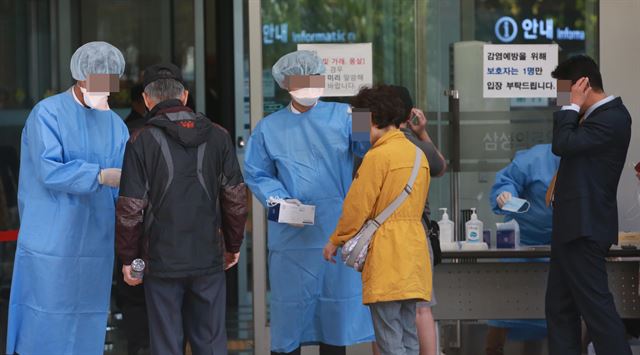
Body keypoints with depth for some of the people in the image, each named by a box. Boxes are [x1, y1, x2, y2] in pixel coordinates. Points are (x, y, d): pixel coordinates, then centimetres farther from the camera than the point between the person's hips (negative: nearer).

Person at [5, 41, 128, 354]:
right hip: (50, 242, -5)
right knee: (42, 329, -2)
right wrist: (101, 175, -25)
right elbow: (49, 170, -18)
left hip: (95, 244, 5)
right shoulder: (47, 113, -7)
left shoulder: (114, 124, 8)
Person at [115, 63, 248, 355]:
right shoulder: (218, 137, 3)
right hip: (209, 259, 3)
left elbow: (131, 208, -9)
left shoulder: (141, 142, -8)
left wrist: (128, 258, 1)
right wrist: (233, 245, 17)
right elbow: (236, 198, 6)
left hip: (162, 262, -3)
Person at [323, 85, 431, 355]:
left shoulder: (378, 156, -11)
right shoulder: (418, 155, 14)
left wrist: (335, 241, 4)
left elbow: (356, 206, -8)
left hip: (386, 253, -8)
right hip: (413, 251, 8)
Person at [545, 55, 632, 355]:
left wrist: (574, 105, -15)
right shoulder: (598, 115, 15)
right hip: (573, 225, 10)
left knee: (595, 303, -9)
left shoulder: (611, 118, -16)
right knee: (559, 306, 12)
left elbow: (562, 145, -24)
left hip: (585, 228, -10)